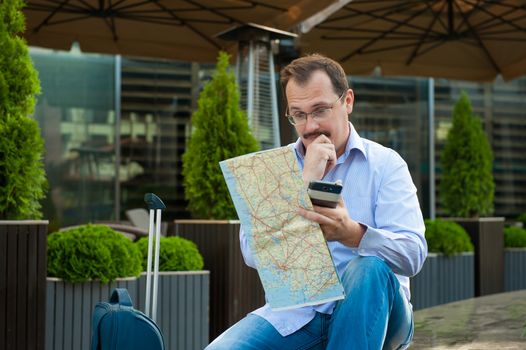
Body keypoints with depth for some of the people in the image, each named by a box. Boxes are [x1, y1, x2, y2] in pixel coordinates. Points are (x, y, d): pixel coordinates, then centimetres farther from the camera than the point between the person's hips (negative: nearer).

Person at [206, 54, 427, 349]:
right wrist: (306, 182, -17)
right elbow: (253, 253, -9)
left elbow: (413, 254, -15)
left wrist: (352, 234, -35)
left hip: (370, 310, -1)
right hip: (295, 312, 1)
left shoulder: (385, 164, 0)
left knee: (369, 268, -35)